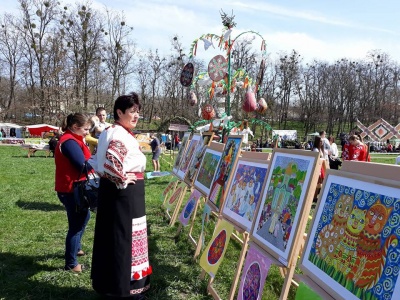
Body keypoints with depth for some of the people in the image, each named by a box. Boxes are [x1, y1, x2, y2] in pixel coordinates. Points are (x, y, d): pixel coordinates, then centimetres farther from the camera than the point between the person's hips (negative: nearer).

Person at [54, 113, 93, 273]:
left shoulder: (72, 140, 14)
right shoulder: (69, 142, -20)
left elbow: (80, 161, 11)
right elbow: (83, 165, -25)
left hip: (74, 188, 11)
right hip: (71, 190, -11)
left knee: (84, 217, 25)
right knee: (76, 224, -2)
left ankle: (75, 247, 41)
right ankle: (71, 263, 10)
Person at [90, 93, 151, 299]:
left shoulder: (112, 132, 12)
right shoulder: (120, 135, -19)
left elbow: (98, 161, 16)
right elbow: (112, 161, -36)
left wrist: (114, 179, 12)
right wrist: (121, 181, -21)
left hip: (115, 192, 10)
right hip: (124, 194, -10)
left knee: (112, 237, 18)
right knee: (122, 237, 0)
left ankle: (108, 283, 32)